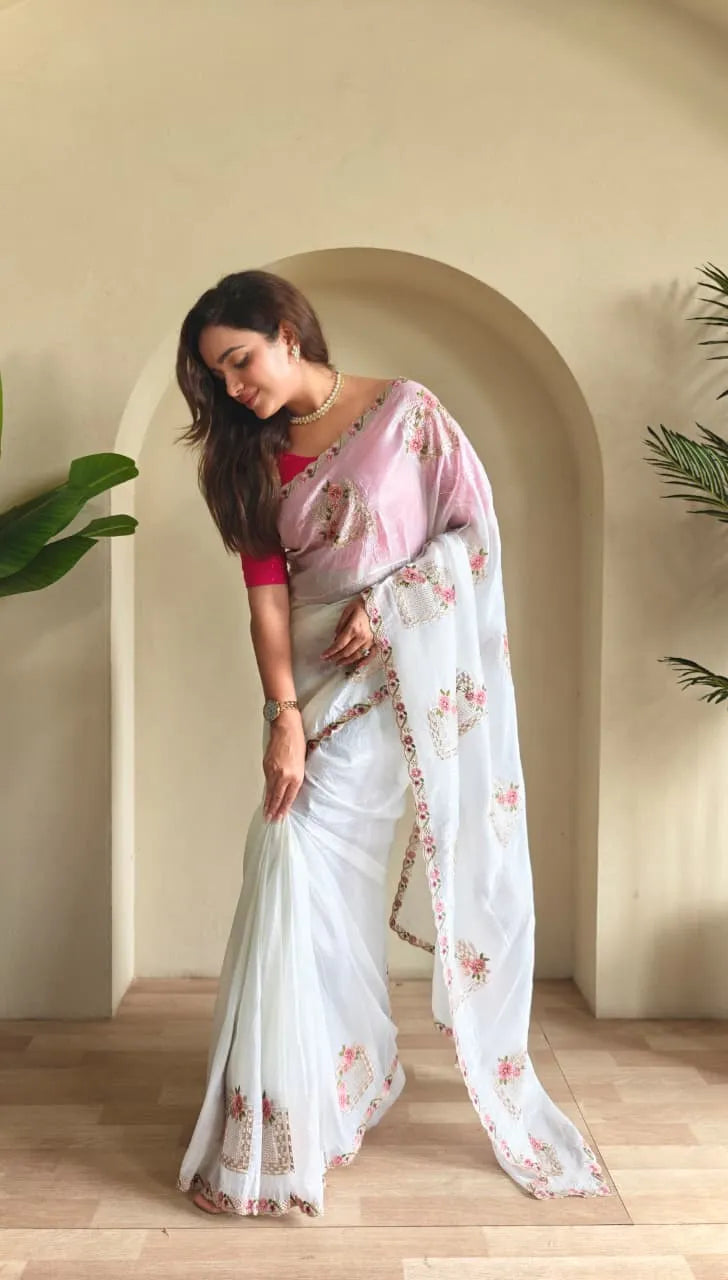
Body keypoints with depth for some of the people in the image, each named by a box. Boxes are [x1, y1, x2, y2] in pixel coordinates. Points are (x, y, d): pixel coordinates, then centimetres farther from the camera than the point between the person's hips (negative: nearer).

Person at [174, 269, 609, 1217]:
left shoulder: (405, 411, -3)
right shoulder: (255, 455, 7)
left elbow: (478, 526, -3)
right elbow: (266, 593, -2)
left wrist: (387, 605, -14)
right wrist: (285, 717, -12)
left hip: (418, 676, -3)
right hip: (322, 686, 3)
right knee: (299, 873, -1)